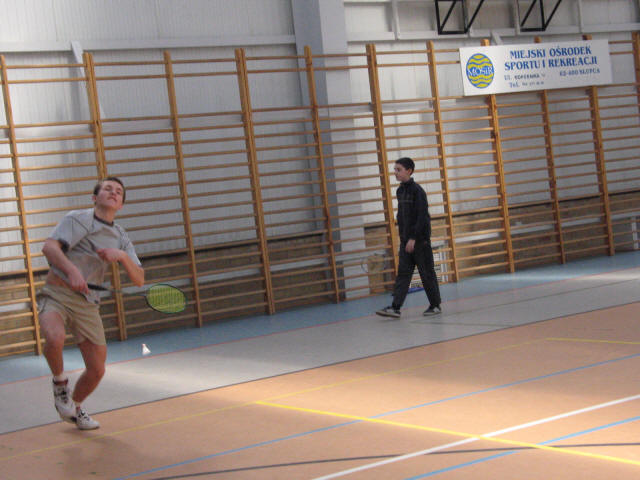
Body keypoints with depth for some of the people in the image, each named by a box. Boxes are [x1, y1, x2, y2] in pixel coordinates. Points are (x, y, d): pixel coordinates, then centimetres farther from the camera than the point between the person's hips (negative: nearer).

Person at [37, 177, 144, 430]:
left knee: (97, 370, 2)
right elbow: (49, 247, -16)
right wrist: (72, 270, -33)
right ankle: (60, 382, -3)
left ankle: (74, 408, 32)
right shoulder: (77, 219, 0)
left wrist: (122, 256, -14)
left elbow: (139, 280, 5)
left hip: (88, 303, 5)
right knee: (55, 338, -35)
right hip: (57, 293, -4)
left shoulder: (121, 238, 13)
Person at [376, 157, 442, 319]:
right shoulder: (400, 191, 11)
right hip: (405, 240, 7)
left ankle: (435, 305, 14)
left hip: (420, 239, -7)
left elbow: (422, 217, -17)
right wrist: (403, 236, 15)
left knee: (427, 273, 2)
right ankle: (395, 307, -6)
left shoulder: (417, 191, -12)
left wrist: (413, 238, -20)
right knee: (402, 273, 0)